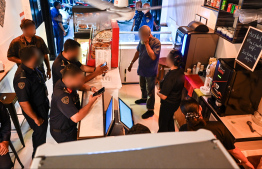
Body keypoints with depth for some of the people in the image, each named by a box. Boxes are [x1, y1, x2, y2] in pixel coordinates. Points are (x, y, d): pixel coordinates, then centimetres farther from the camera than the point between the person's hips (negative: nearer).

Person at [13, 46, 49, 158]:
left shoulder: (32, 69, -7)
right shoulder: (22, 78, -35)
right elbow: (23, 103, -30)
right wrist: (36, 119, -19)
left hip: (42, 106, 8)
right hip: (35, 111, -8)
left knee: (43, 130, 27)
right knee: (40, 133, 13)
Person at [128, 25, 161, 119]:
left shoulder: (156, 42, -23)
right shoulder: (142, 40, -2)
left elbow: (153, 56, -34)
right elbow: (138, 52, 12)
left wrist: (147, 44, -30)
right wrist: (132, 63, 17)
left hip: (150, 71, -7)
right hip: (142, 69, 7)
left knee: (150, 90, 2)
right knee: (142, 86, 27)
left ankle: (150, 110, 14)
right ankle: (144, 98, 54)